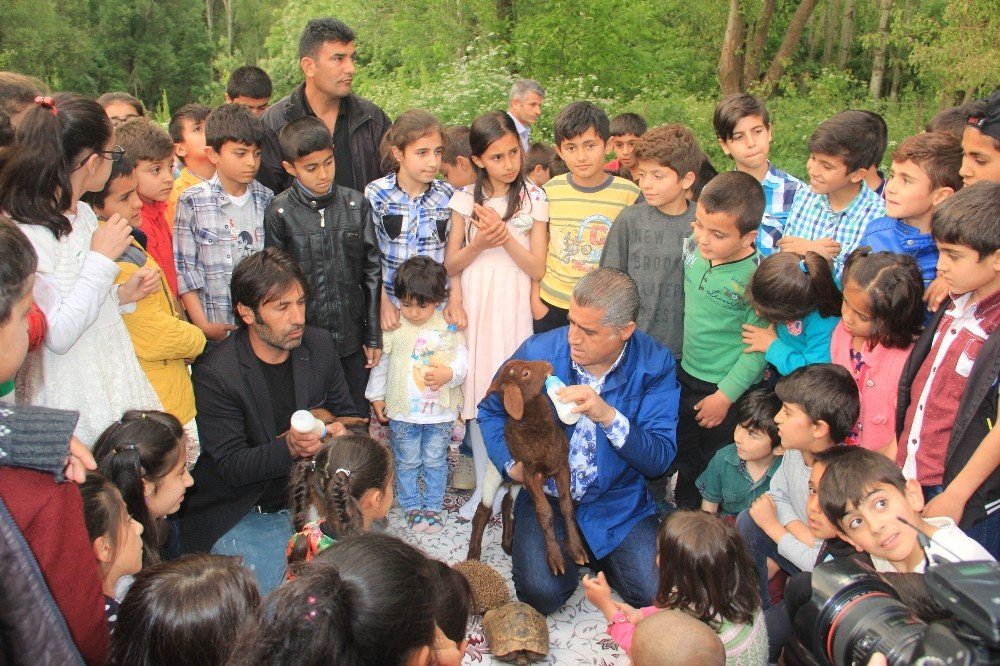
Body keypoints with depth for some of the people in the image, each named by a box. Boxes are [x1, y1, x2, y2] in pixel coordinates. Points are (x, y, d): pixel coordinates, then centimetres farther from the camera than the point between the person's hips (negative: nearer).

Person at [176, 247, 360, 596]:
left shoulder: (320, 345, -2)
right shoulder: (214, 374, -18)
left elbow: (346, 413, 10)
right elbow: (231, 466, -18)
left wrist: (341, 432, -15)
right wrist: (288, 447, -36)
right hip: (241, 519, -4)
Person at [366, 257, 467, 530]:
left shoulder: (448, 327, -5)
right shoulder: (392, 327, -7)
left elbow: (463, 359, -1)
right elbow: (380, 362, 4)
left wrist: (449, 373, -21)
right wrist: (377, 397, 8)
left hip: (440, 410, 1)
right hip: (402, 411, 0)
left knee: (435, 461, 13)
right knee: (407, 462, 12)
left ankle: (433, 507, 29)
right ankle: (412, 507, 28)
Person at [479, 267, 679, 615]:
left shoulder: (655, 364, -12)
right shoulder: (538, 352, -10)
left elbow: (660, 459, -15)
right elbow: (491, 409, 7)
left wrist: (609, 416, -32)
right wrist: (512, 463, -11)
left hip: (620, 503, 0)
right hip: (546, 494, 0)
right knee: (541, 592, -20)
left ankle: (595, 554, 18)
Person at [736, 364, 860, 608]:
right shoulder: (795, 449, -13)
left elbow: (820, 564, -29)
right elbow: (778, 495, 3)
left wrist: (772, 525, -16)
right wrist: (802, 532, -16)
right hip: (808, 547, 7)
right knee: (747, 521, -10)